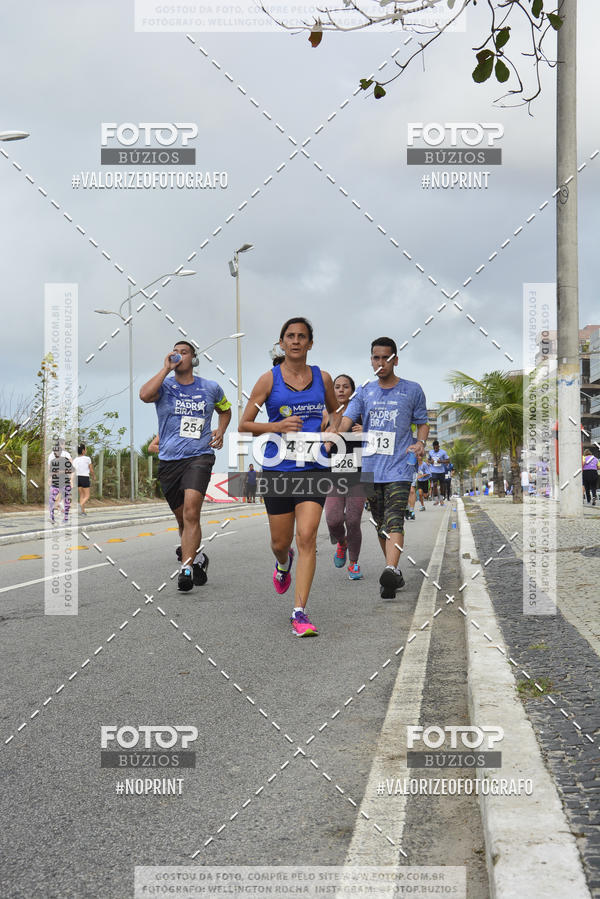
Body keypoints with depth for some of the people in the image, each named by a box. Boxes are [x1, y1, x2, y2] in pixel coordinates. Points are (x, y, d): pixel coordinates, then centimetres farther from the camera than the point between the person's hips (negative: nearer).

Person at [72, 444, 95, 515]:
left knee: (81, 495, 15)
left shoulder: (74, 460, 5)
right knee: (87, 496, 1)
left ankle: (83, 511, 9)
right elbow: (91, 470, -3)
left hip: (77, 478, 5)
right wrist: (93, 476, 17)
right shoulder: (87, 458, -8)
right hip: (85, 478, -5)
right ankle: (80, 505, -26)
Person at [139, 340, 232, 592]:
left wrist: (220, 430, 10)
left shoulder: (211, 388, 9)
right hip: (168, 460, 2)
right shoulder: (165, 386, 4)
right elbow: (144, 395, -20)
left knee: (191, 511, -22)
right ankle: (198, 557, 37)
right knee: (183, 519, 12)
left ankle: (186, 569, -22)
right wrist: (166, 368, -13)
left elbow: (225, 410, 29)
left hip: (200, 456, -2)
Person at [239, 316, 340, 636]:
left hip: (312, 468, 1)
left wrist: (334, 430, 4)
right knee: (280, 543, 9)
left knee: (307, 537, -13)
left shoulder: (322, 378, 7)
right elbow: (244, 425, 1)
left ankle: (299, 612, -9)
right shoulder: (269, 379, 0)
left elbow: (334, 410, 26)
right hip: (277, 467, 0)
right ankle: (283, 563, 48)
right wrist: (277, 426, -15)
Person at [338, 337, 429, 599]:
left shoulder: (412, 390, 6)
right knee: (381, 523, 10)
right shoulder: (364, 392, 11)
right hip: (370, 467, 4)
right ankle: (395, 571, 23)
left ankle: (390, 571, -33)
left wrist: (420, 443, -8)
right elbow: (347, 419, 0)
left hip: (399, 467, -4)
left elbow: (422, 423, 14)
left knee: (394, 521, -20)